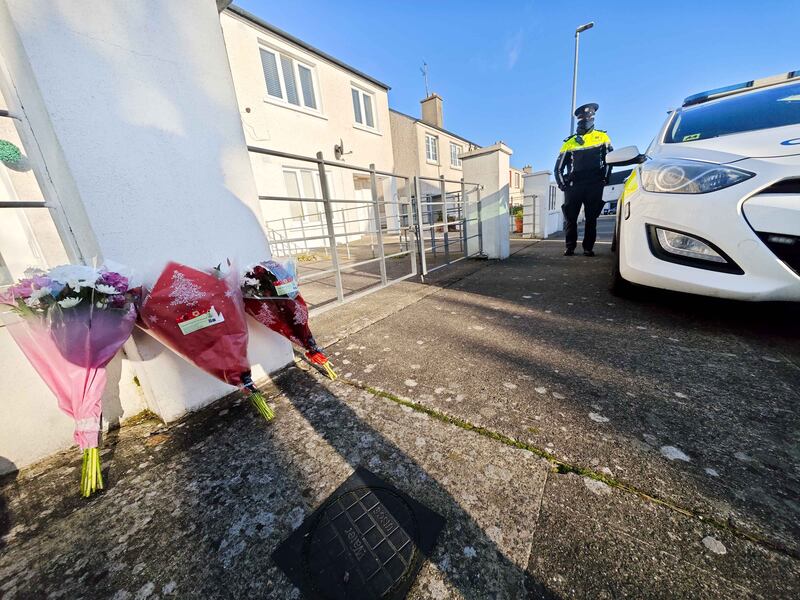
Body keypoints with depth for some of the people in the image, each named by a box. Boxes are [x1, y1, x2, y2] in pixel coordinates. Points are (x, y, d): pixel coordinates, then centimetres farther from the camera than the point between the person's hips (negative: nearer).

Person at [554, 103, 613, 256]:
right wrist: (562, 184, 1)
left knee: (591, 218, -1)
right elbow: (559, 167, 12)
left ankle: (588, 247, 3)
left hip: (594, 185, 0)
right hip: (573, 185, 0)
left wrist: (604, 179, 1)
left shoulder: (602, 137, 14)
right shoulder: (570, 142, 13)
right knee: (570, 217, -4)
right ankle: (570, 247, 4)